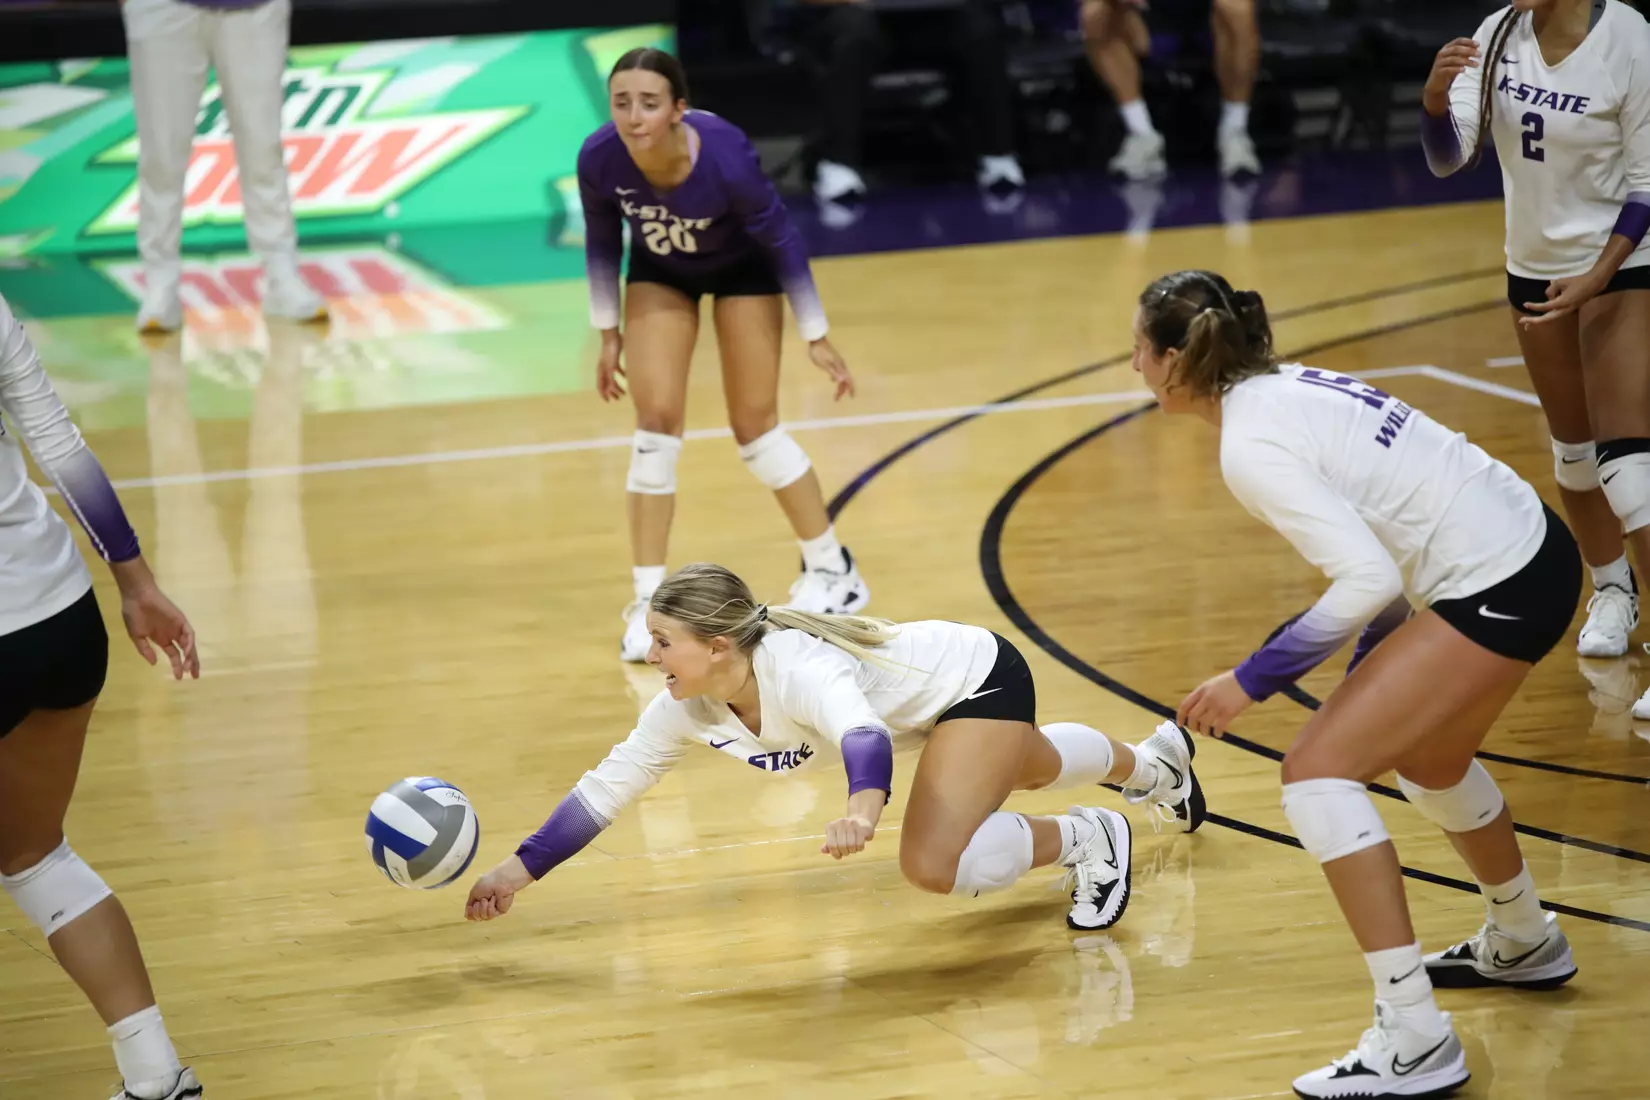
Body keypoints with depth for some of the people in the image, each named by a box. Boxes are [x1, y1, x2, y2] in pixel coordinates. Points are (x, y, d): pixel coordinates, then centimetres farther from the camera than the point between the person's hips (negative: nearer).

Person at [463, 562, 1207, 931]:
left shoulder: (798, 668, -41)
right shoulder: (688, 709, -19)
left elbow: (864, 732, -61)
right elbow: (606, 788, -11)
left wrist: (865, 807, -82)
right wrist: (518, 872, -16)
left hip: (981, 677, -8)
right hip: (936, 697, 8)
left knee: (934, 864, -27)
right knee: (1029, 770, 37)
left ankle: (1085, 840, -1)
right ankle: (1155, 763, 69)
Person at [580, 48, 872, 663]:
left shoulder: (726, 157, -38)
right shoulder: (599, 158, -30)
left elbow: (782, 240, -21)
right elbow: (602, 242, -8)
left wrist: (816, 336, -12)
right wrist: (609, 333, -1)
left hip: (743, 267, -2)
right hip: (661, 271, 2)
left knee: (754, 428, 0)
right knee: (656, 423, -8)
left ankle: (834, 573, 20)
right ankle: (648, 603, 0)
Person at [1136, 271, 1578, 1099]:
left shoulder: (1250, 447, -17)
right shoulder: (1288, 386, 10)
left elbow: (1367, 580, -23)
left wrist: (1253, 680, -15)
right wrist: (1372, 676, 22)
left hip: (1494, 591, -10)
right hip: (1529, 545, 10)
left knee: (1317, 773, -10)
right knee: (1426, 759, 31)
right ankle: (1523, 943, 55)